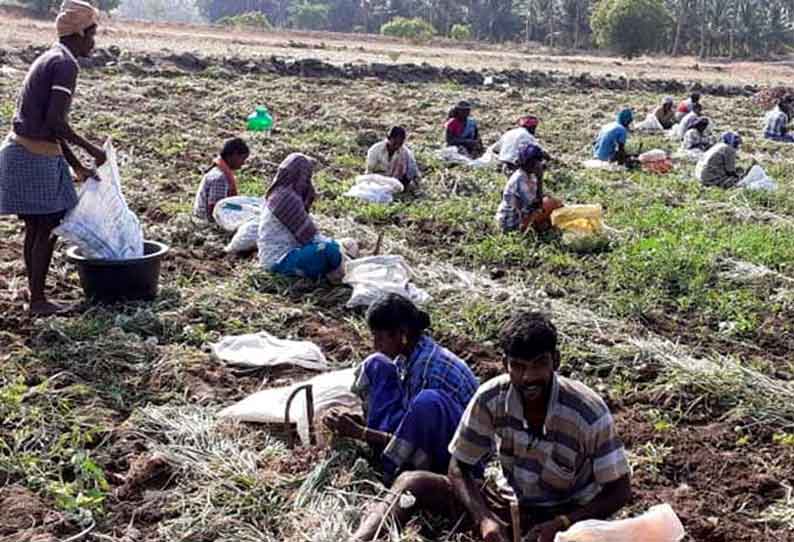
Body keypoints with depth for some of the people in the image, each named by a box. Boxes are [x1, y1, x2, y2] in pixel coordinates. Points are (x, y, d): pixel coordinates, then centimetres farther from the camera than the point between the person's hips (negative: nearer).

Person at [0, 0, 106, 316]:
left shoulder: (51, 59, 17)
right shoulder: (66, 64, -13)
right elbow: (55, 121, -23)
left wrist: (77, 166, 20)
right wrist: (91, 150, -12)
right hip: (36, 157, -9)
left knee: (35, 229, 14)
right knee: (48, 228, -2)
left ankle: (35, 296, 21)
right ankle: (38, 300, 5)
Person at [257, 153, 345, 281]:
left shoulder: (277, 194, 11)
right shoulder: (287, 198, -19)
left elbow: (304, 231, 11)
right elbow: (308, 234, -17)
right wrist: (329, 243, -6)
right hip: (280, 260, -11)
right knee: (330, 249, -26)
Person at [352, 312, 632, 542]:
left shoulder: (589, 412, -23)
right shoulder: (491, 399, -16)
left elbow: (620, 490, -14)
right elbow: (459, 468, -7)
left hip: (567, 515, -3)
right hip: (508, 503, 3)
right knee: (412, 483, -16)